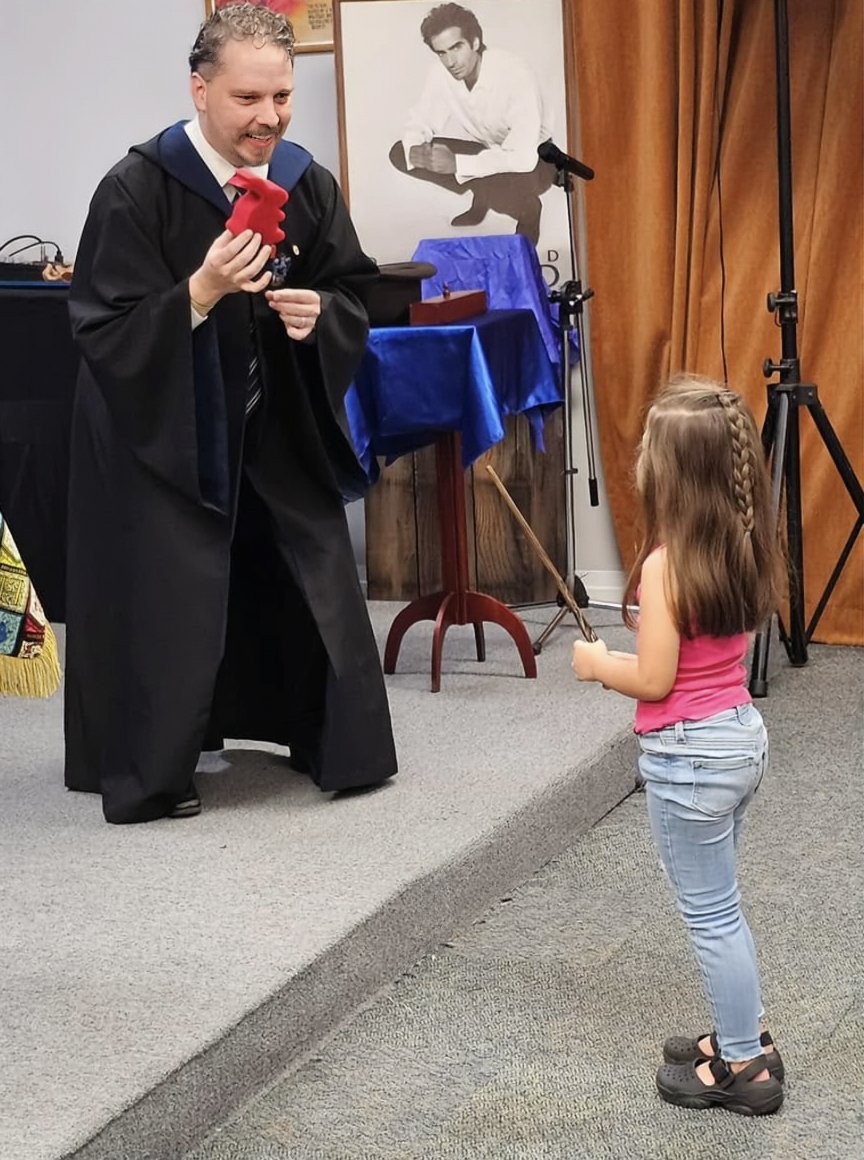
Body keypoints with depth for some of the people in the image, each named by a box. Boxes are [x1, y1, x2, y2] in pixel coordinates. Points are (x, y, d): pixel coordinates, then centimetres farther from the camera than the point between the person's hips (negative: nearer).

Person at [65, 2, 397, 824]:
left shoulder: (307, 185, -5)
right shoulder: (136, 189, -19)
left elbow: (353, 296, 5)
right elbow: (103, 331, -20)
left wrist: (320, 313, -18)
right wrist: (202, 292, -34)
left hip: (277, 430, 5)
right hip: (159, 433, -4)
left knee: (309, 585, 10)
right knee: (165, 601, -3)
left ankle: (333, 745, 28)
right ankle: (145, 776, 11)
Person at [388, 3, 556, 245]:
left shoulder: (515, 76, -33)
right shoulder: (442, 75, -15)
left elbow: (524, 157, -39)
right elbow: (417, 124, -4)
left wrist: (457, 163, -43)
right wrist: (414, 150, -28)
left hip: (534, 159, -6)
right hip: (487, 150, 6)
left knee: (508, 187, -41)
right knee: (400, 153, -8)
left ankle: (528, 208, -2)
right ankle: (481, 199, 11)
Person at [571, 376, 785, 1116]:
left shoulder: (666, 563, -23)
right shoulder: (742, 550, 0)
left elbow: (654, 681, -20)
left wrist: (596, 664, -2)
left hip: (688, 755, -8)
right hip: (742, 735, 8)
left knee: (711, 915, 6)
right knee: (719, 906, 22)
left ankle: (743, 1066, 17)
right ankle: (745, 1036, 33)